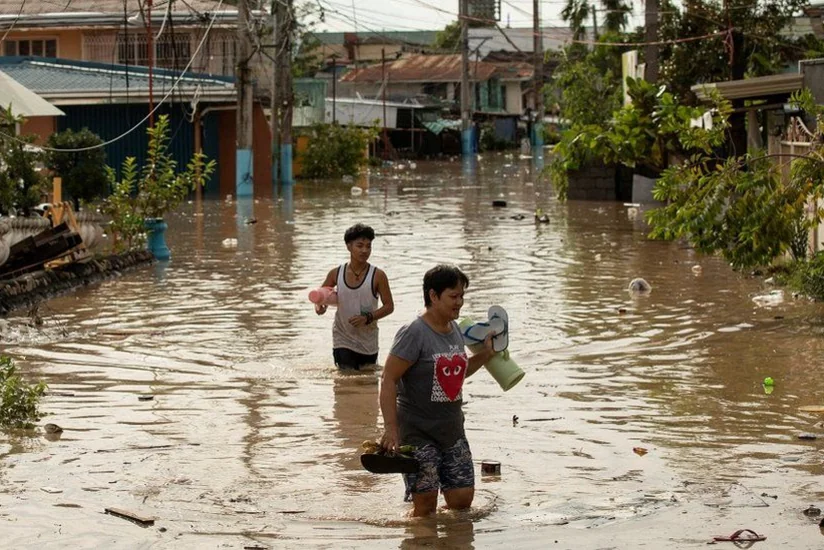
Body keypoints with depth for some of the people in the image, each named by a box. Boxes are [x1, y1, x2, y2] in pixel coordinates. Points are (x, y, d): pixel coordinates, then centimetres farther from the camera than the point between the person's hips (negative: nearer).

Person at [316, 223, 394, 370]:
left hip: (368, 341, 0)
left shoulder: (377, 276, -10)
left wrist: (368, 317, -22)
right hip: (343, 339, 0)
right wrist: (319, 305, -10)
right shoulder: (336, 273, -3)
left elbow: (389, 306, -7)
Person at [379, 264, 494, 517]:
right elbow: (388, 380, -18)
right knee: (426, 501, -8)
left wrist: (484, 355, 12)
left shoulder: (455, 330, 10)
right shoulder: (414, 333, -15)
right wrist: (391, 428, -23)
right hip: (418, 431, -8)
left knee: (463, 498, 6)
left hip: (452, 429, 8)